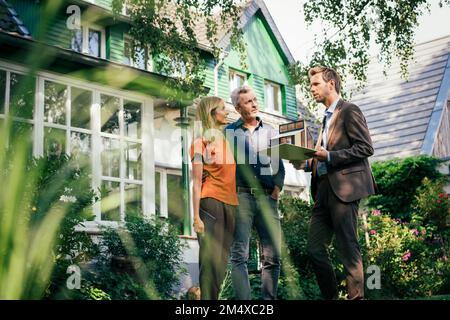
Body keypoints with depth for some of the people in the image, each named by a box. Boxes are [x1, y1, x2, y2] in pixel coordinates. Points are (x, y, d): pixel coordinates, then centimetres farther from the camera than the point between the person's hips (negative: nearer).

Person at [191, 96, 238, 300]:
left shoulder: (225, 139, 17)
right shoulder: (201, 142, -2)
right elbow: (196, 183, -7)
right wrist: (196, 217, -12)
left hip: (230, 203, 7)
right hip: (210, 201, -7)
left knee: (222, 260, 8)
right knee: (211, 259, -9)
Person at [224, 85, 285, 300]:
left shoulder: (270, 131, 17)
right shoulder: (229, 132, 10)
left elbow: (279, 165, 17)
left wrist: (277, 189, 3)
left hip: (267, 198, 3)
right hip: (241, 196, -2)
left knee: (273, 255, -1)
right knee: (239, 255, -8)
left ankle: (269, 300, 8)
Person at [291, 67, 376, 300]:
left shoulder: (349, 111, -4)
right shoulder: (327, 117, 23)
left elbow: (366, 148, -12)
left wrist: (329, 156, -17)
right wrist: (306, 164, 10)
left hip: (344, 188, -9)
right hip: (324, 190, 9)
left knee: (348, 248, -5)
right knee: (314, 247, 6)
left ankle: (356, 296, 3)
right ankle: (330, 296, 16)